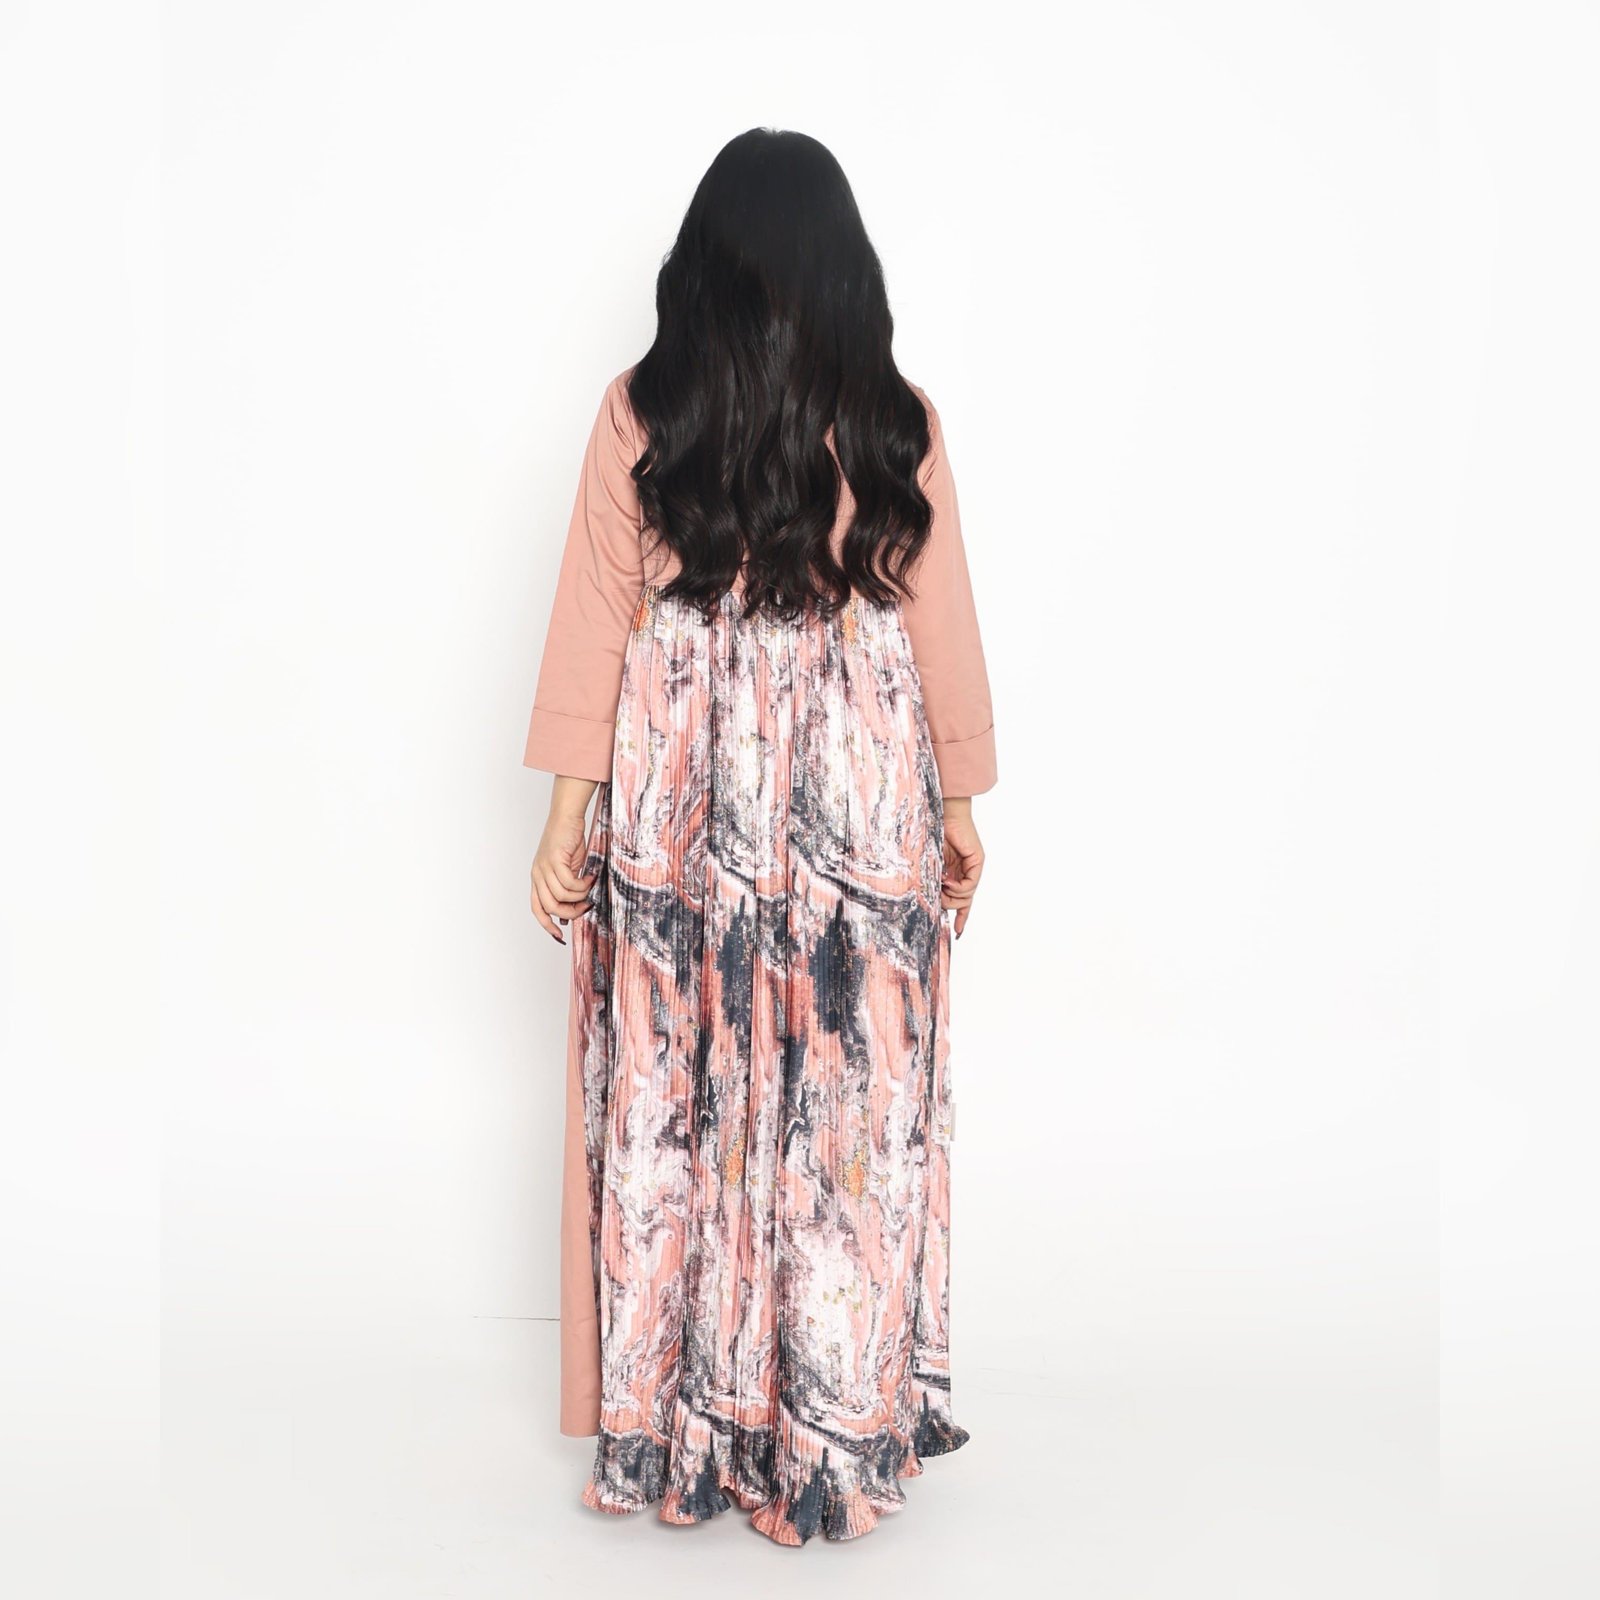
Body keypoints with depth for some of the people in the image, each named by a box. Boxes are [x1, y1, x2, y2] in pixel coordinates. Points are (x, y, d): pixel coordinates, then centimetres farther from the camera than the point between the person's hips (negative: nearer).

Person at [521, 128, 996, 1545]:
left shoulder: (641, 417, -3)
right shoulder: (898, 426, -2)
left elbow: (596, 620, -2)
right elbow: (940, 631, 2)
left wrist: (568, 814, 3)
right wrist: (958, 808, 12)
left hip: (677, 796, 1)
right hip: (860, 794, 0)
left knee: (677, 1102, 11)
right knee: (847, 1113, 8)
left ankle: (675, 1427, 24)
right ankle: (839, 1438, 21)